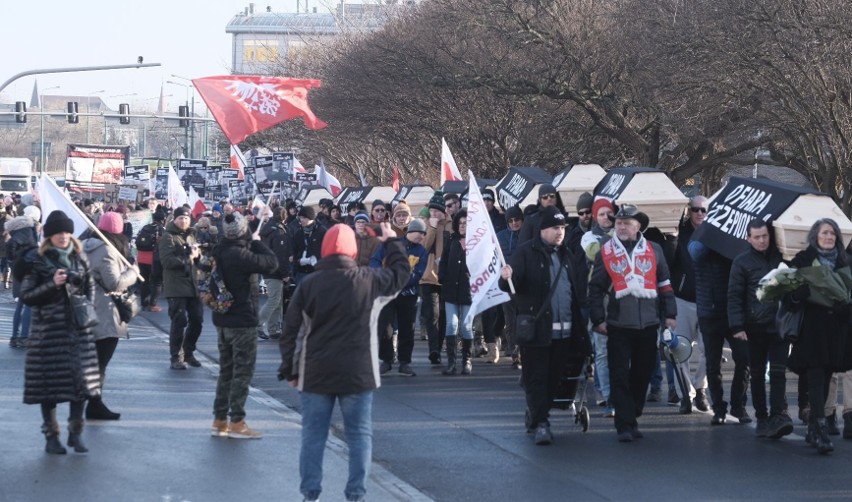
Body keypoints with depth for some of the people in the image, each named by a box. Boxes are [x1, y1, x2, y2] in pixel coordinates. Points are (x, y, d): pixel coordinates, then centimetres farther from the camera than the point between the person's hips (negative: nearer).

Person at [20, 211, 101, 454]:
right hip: (48, 328, -3)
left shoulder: (79, 257, 7)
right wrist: (52, 284, -18)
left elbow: (90, 286, 17)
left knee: (81, 377, 1)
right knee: (50, 379, 0)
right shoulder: (36, 260, -4)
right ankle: (51, 435, 10)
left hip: (78, 327, 3)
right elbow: (26, 296, -6)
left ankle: (76, 432, 13)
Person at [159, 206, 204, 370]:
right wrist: (188, 258, -16)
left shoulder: (190, 235, 18)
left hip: (192, 284, 7)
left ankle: (188, 353, 25)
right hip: (176, 286, -7)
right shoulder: (168, 237, -6)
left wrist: (197, 254, 4)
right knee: (179, 321, -6)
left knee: (197, 319, 9)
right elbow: (167, 261, -17)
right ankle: (176, 358, 2)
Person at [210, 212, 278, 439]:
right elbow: (271, 263, -22)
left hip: (222, 320, 9)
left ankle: (219, 420, 18)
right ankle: (237, 422, 1)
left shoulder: (218, 252, 4)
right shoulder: (240, 255, -23)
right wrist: (257, 242, -8)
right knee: (243, 372, 0)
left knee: (226, 370, 15)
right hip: (243, 320, -8)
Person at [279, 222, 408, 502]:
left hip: (315, 374, 1)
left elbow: (292, 331, 1)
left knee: (313, 435, 6)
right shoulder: (370, 281, -4)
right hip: (357, 374, -1)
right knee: (359, 435, 6)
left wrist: (289, 369, 10)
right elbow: (401, 274, 16)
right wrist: (392, 243, 31)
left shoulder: (308, 285, -1)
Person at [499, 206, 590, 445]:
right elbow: (512, 284, -13)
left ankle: (537, 416, 25)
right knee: (536, 377, -6)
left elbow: (579, 289, 17)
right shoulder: (526, 253, -3)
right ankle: (540, 423, -9)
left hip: (564, 330, 6)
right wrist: (506, 278, -36)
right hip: (536, 328, -6)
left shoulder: (568, 255, 17)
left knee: (553, 377, 11)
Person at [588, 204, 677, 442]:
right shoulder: (606, 252, 3)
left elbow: (665, 284, 12)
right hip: (618, 325, -2)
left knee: (642, 374, 9)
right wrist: (598, 320, 0)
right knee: (620, 377, -4)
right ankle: (625, 425, -2)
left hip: (648, 324, 2)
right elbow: (595, 288, 5)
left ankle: (632, 418, 22)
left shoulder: (653, 250, 8)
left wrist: (670, 314, 7)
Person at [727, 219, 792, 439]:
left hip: (779, 325, 0)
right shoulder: (742, 262, 0)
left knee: (778, 371, -8)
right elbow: (734, 296, -4)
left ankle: (778, 415, -12)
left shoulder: (781, 257, 6)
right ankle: (762, 418, 15)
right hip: (755, 327, 0)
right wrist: (737, 326, -12)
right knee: (757, 374, 8)